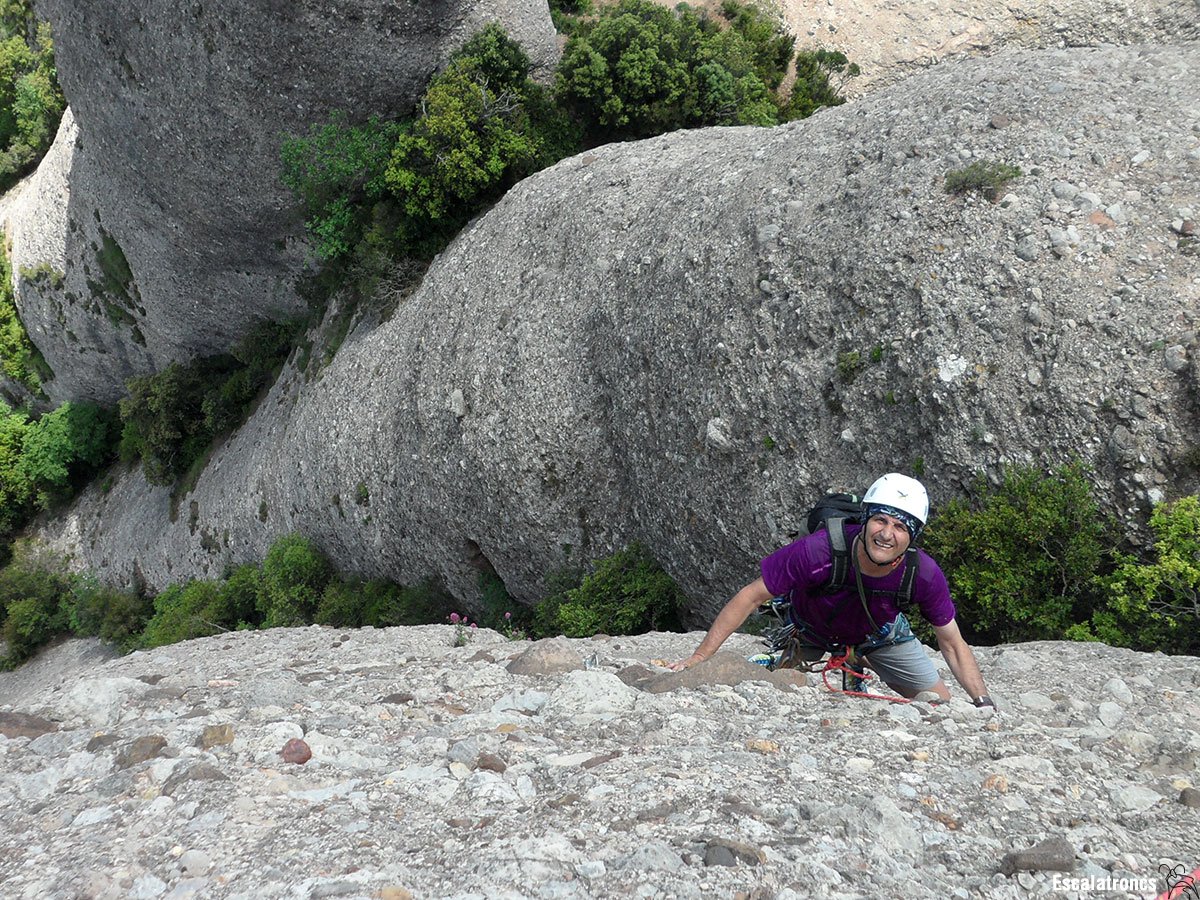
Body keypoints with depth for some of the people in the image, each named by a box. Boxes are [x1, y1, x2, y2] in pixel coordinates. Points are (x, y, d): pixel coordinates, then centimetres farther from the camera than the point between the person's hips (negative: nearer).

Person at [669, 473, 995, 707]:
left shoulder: (924, 574, -35)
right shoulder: (818, 551, -43)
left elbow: (953, 645, -18)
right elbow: (750, 598, -33)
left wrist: (984, 703, -29)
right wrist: (698, 659, -33)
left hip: (880, 633, 2)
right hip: (812, 630, -2)